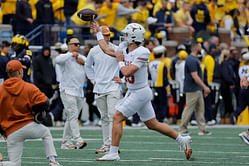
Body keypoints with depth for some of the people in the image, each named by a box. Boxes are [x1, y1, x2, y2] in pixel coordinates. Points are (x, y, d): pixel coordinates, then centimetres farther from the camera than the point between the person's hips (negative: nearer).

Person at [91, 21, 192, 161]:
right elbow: (107, 50, 21)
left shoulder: (142, 53, -21)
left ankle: (113, 153, -6)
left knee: (117, 118, -9)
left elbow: (127, 72, -27)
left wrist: (120, 61, -10)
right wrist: (98, 32, 24)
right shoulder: (124, 48, 5)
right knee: (153, 124, 12)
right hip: (133, 92, 9)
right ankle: (183, 140, 19)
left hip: (140, 93, -9)